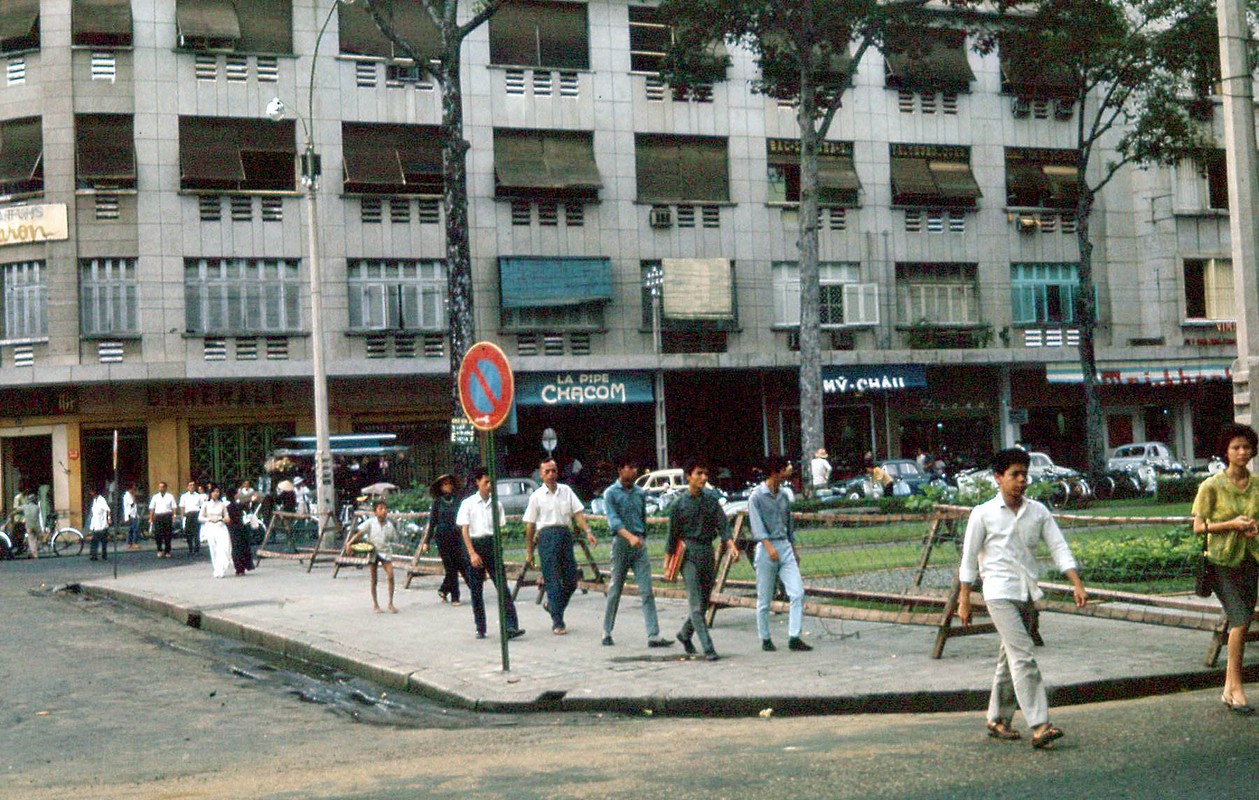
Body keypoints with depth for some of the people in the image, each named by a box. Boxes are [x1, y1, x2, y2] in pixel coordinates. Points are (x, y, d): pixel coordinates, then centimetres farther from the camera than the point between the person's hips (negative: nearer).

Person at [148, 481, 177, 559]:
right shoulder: (155, 497, 11)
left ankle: (167, 551, 13)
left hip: (167, 516, -1)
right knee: (157, 535, -5)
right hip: (158, 516, 1)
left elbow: (173, 508, 4)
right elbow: (152, 508, 10)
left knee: (168, 535, 3)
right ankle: (160, 550, 12)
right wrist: (150, 518, 3)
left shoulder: (170, 496, 7)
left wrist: (174, 516, -7)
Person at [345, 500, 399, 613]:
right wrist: (349, 543, -24)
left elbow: (394, 539, 10)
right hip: (373, 552, -1)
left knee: (391, 575, -14)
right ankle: (375, 605, 20)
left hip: (385, 552, 1)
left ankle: (390, 604, -4)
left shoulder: (389, 524, 0)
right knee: (374, 580, 6)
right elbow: (359, 533, -13)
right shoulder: (370, 522, -7)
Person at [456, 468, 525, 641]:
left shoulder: (496, 504, 9)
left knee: (502, 587, -9)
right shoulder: (468, 503, 0)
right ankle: (480, 628, 17)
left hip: (493, 545, 2)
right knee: (476, 590, 5)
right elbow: (464, 530, -4)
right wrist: (472, 553, -12)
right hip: (475, 545, -2)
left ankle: (511, 627, -15)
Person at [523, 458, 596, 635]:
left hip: (565, 535, 4)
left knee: (571, 580, 4)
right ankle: (557, 622, -2)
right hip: (547, 535, -4)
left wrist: (588, 531, -9)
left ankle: (552, 605, 30)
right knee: (553, 581, -5)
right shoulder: (537, 496, 4)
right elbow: (530, 526, 6)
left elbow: (577, 513, 7)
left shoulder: (566, 491, 13)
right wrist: (529, 552, 4)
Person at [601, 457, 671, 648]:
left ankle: (654, 636, -9)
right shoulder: (610, 493, -4)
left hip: (640, 544, 3)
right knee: (614, 591, 6)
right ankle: (607, 632, 20)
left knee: (647, 591, -5)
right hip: (621, 542, -3)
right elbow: (613, 520, -16)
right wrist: (629, 536, -30)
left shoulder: (640, 492, 11)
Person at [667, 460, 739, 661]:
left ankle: (685, 634, 36)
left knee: (704, 601, 13)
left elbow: (723, 524, 0)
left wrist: (731, 546, -17)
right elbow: (672, 535, 1)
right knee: (696, 604, -9)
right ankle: (707, 648, -13)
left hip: (708, 552, 5)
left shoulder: (711, 499, 7)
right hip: (689, 553, -5)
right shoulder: (679, 504, -3)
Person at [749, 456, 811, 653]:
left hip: (785, 547, 6)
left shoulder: (784, 495, 13)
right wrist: (769, 547, -30)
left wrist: (794, 551, 23)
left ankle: (794, 637, -5)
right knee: (764, 599, 2)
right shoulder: (756, 497, -7)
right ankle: (765, 639, 14)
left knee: (797, 593, -7)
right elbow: (757, 525, -17)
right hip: (766, 549, -6)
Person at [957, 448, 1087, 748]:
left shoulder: (1038, 511, 9)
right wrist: (964, 600, 1)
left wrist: (1077, 584, -6)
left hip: (1027, 593, 5)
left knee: (1010, 657, 12)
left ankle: (998, 720, 24)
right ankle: (1039, 726, -21)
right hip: (1000, 592, -5)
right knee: (1023, 656, -15)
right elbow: (969, 559, 2)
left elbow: (1059, 548, 6)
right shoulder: (983, 514, -2)